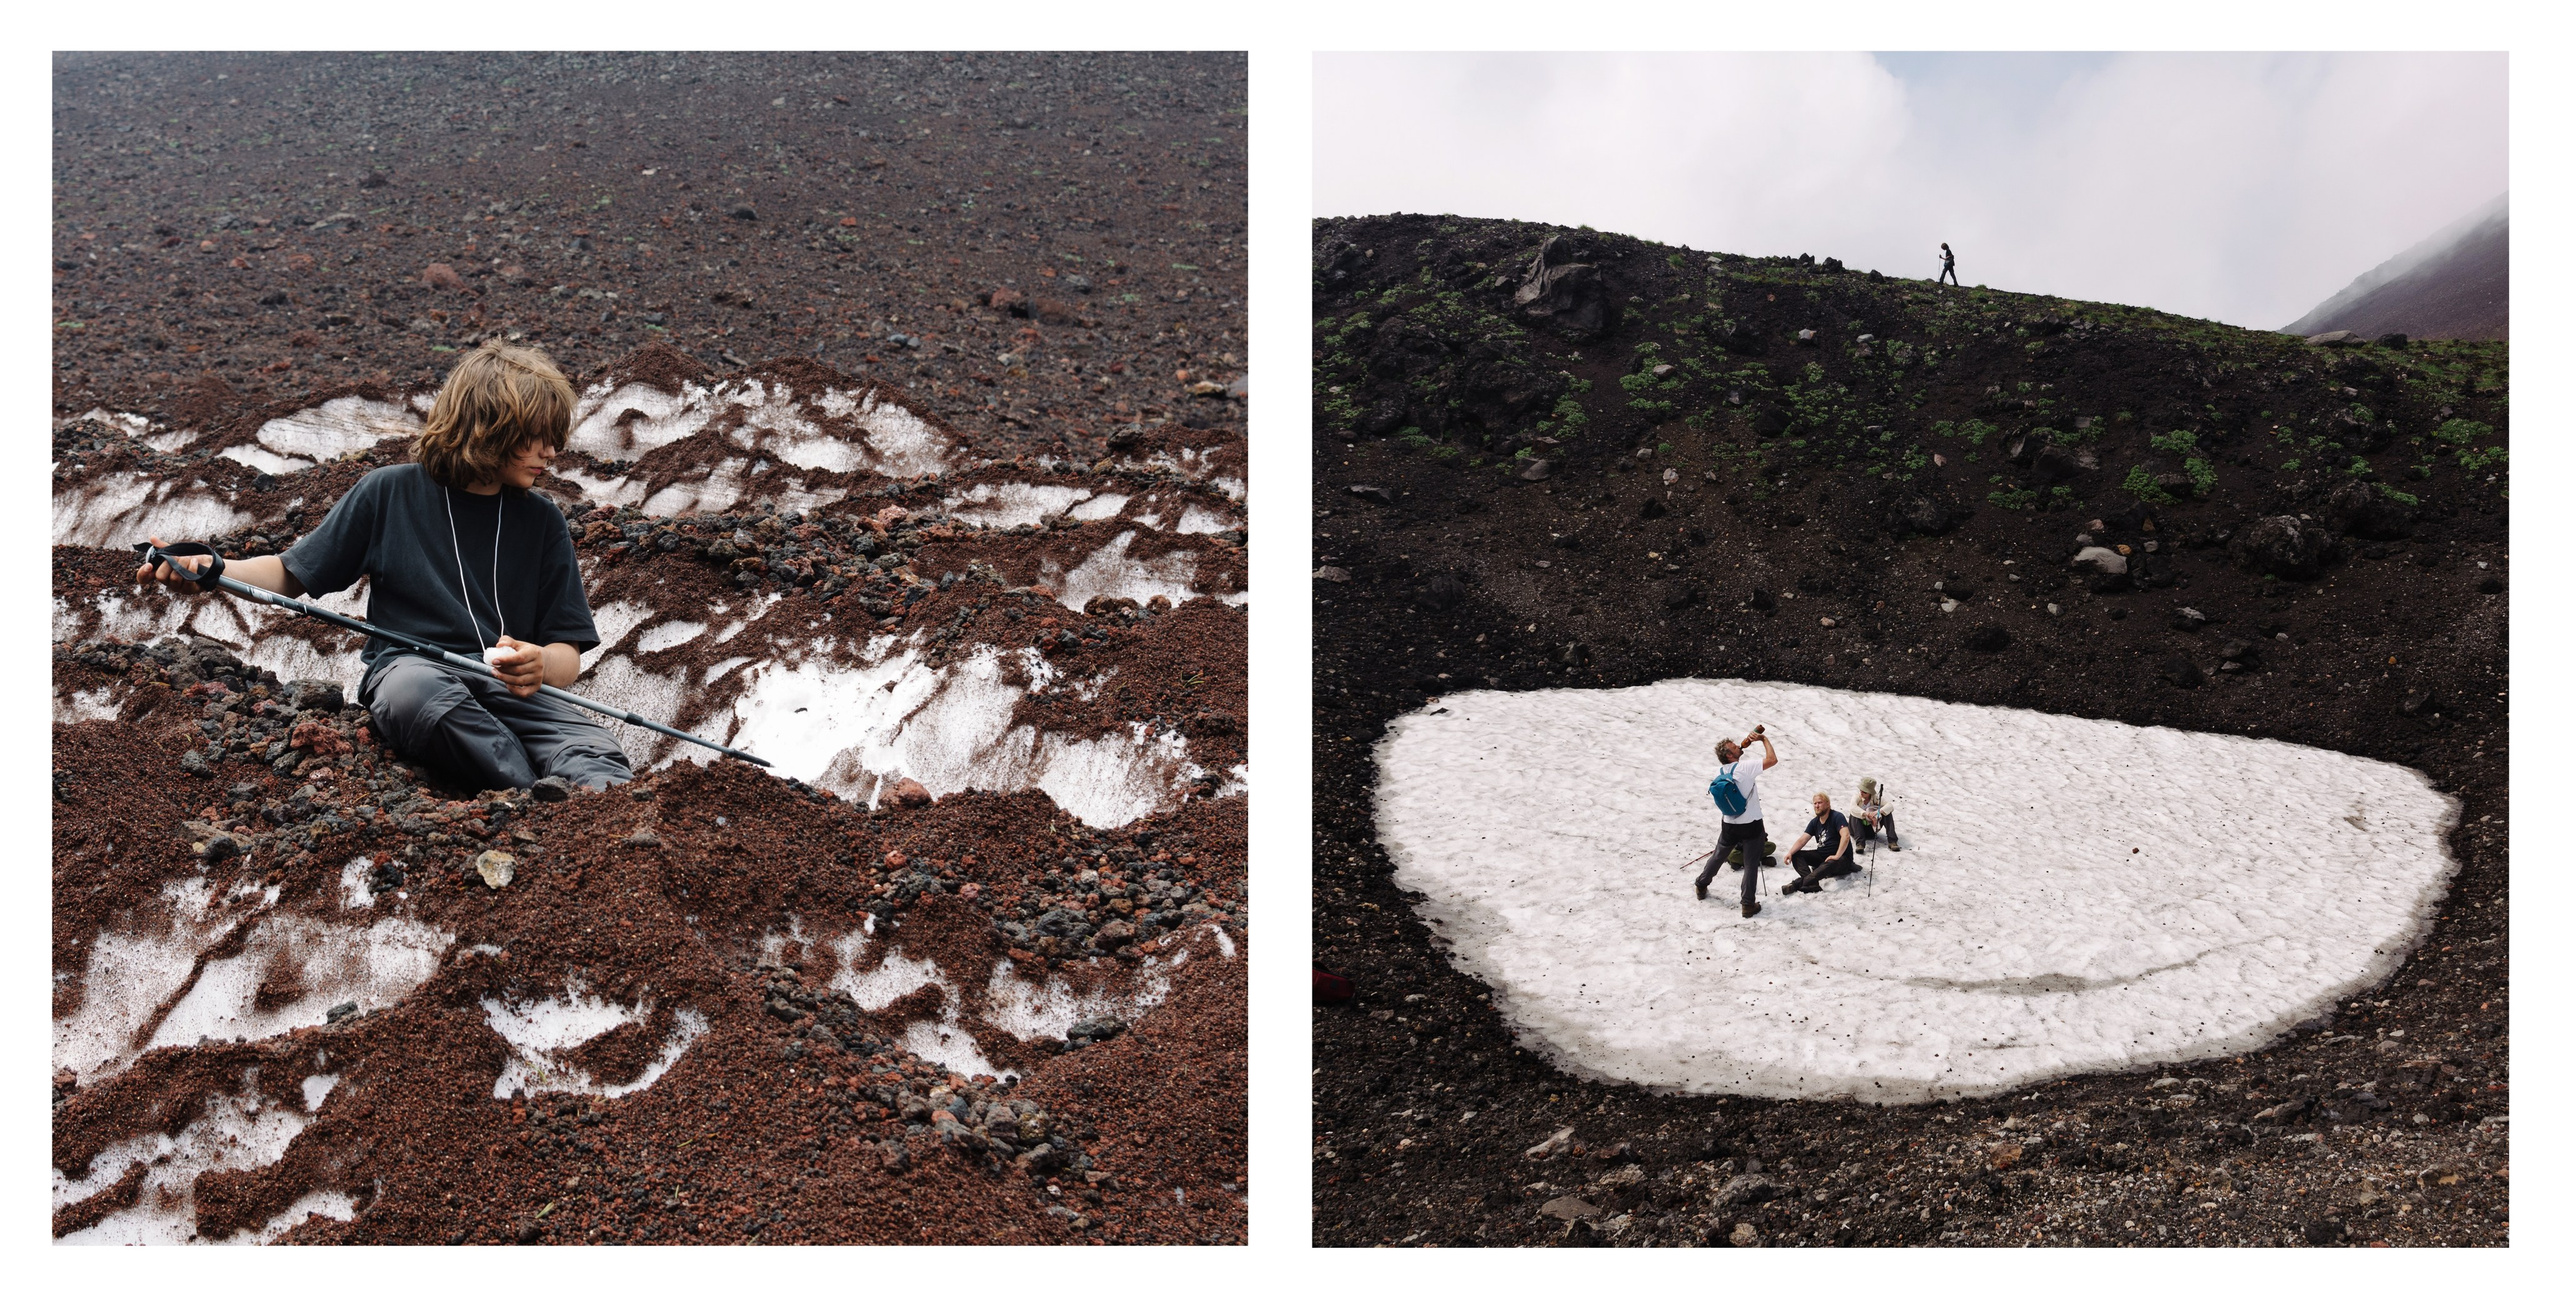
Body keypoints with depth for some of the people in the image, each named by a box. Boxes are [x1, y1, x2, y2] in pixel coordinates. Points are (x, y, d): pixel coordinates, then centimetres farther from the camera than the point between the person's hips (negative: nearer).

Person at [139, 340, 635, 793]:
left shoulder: (543, 523, 14)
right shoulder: (390, 493, 10)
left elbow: (567, 657, 10)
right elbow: (292, 573, 17)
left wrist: (540, 666, -15)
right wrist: (207, 570, -3)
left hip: (509, 689, 2)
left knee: (595, 752, -34)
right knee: (418, 690, -42)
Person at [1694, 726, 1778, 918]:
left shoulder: (1719, 772, -1)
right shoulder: (1745, 767, -21)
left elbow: (1736, 754, 20)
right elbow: (1772, 759, -26)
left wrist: (1748, 740, 12)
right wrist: (1764, 739, -12)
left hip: (1729, 825, 5)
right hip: (1751, 825, -5)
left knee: (1717, 856, 26)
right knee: (1750, 865, 4)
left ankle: (1701, 886, 42)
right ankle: (1748, 905, 7)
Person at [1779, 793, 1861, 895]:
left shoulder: (1837, 817, -12)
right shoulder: (1815, 822, 8)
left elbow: (1845, 836, -26)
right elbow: (1802, 839, 0)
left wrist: (1837, 856, -34)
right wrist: (1790, 852, -18)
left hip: (1841, 857, -7)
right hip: (1821, 855, 7)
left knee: (1829, 864, -41)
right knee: (1796, 855, -12)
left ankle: (1798, 884, -51)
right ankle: (1812, 884, -38)